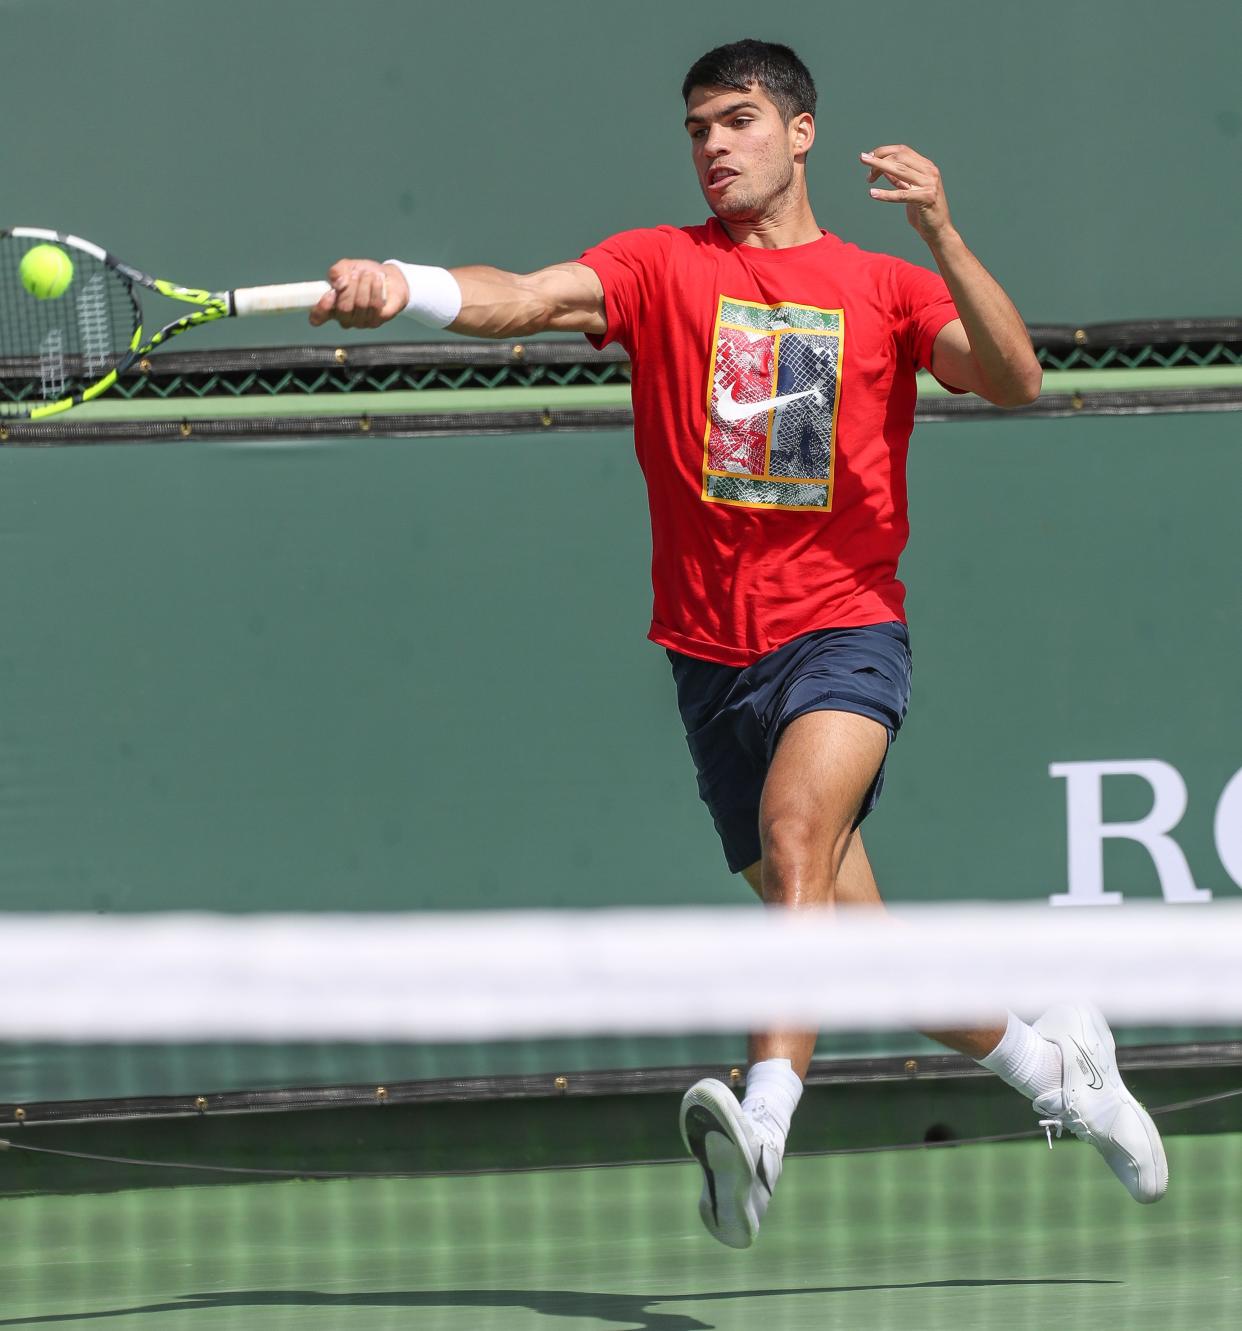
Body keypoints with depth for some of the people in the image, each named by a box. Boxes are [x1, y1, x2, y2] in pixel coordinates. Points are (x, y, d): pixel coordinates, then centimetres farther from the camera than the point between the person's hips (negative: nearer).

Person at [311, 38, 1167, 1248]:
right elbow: (523, 299, -11)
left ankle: (764, 1126, -43)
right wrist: (400, 286, -31)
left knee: (796, 828, -31)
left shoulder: (884, 288, 7)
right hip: (715, 654, 3)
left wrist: (940, 234, -19)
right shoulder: (661, 266, 7)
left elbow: (1012, 382, -7)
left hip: (845, 628, -3)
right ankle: (1051, 1062, 32)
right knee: (841, 928, 9)